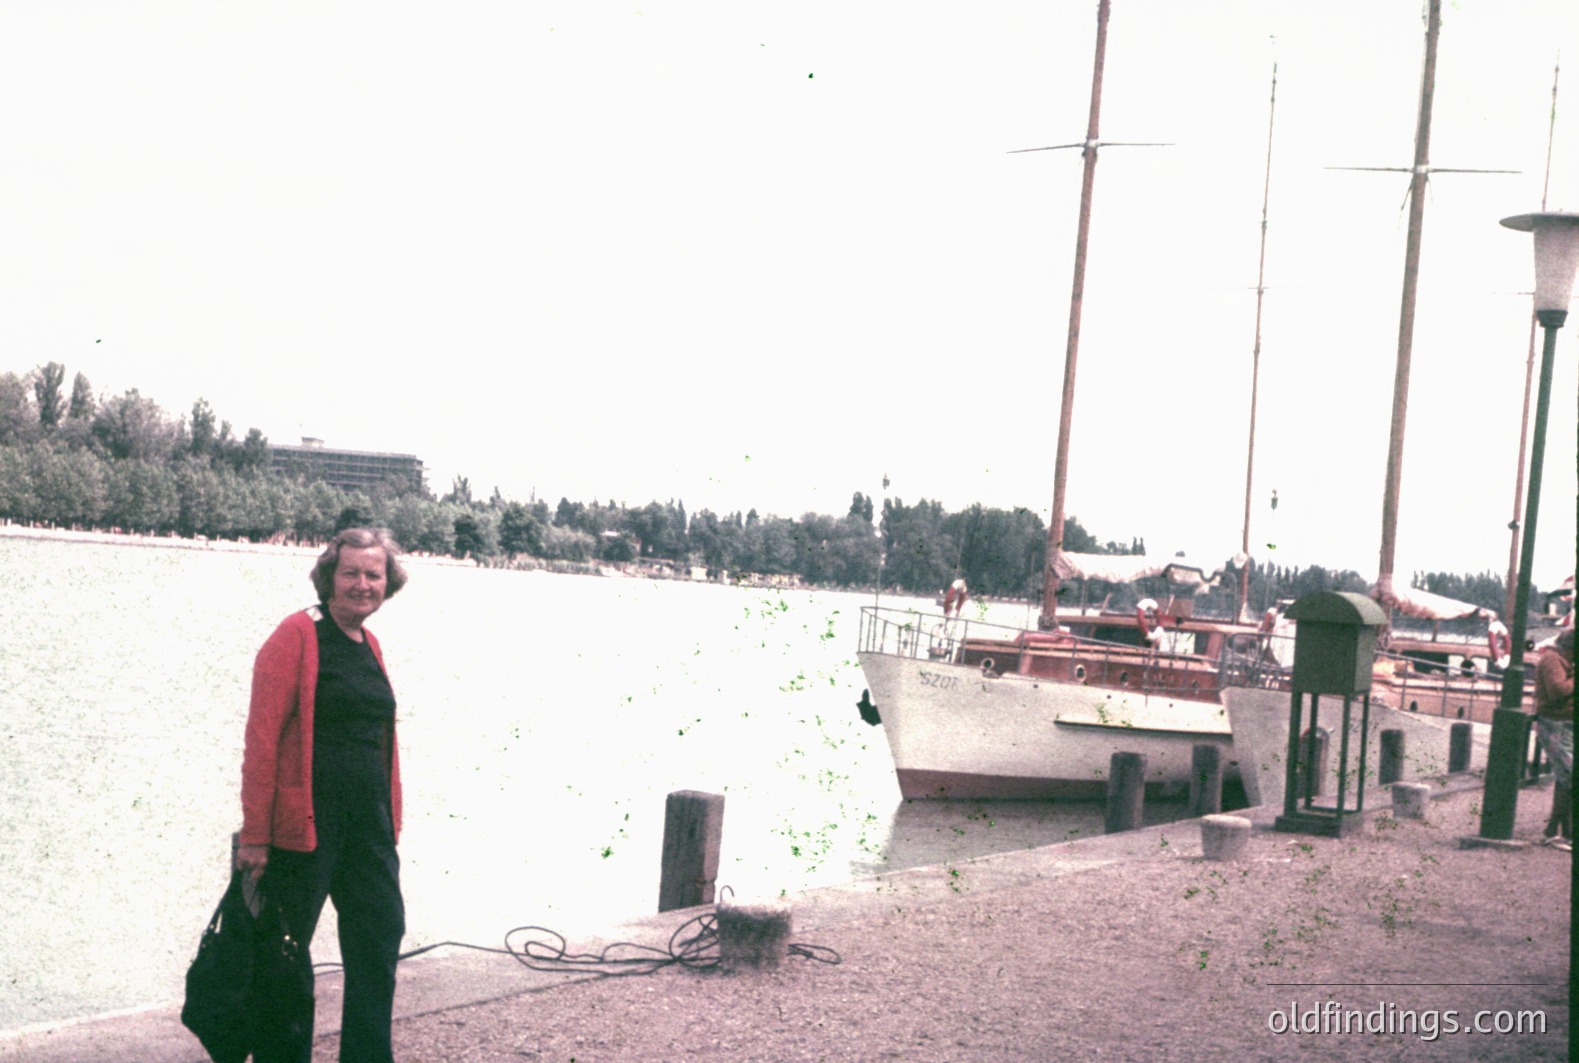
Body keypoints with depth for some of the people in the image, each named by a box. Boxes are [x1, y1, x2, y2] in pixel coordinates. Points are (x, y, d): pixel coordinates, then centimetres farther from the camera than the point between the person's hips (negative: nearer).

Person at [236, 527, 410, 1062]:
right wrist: (255, 834, -17)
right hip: (308, 816, -7)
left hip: (368, 819, 8)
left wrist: (391, 820, 15)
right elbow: (262, 736, -14)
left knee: (381, 934, 9)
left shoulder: (368, 645, 13)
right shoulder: (298, 635, -9)